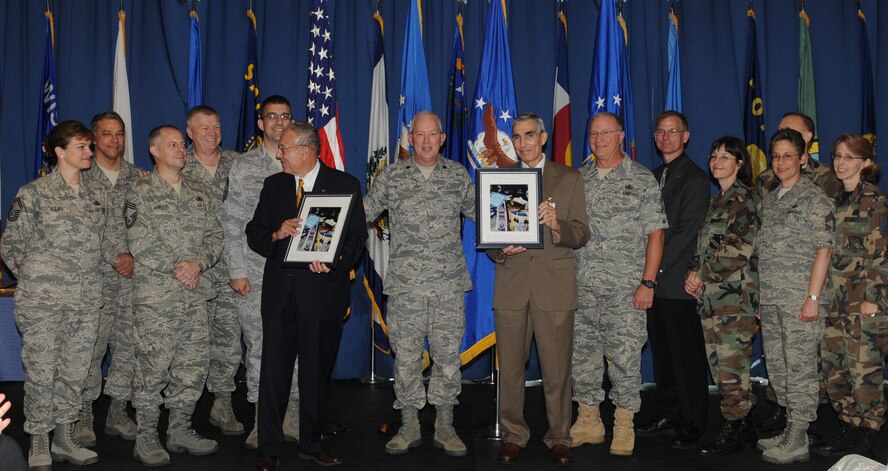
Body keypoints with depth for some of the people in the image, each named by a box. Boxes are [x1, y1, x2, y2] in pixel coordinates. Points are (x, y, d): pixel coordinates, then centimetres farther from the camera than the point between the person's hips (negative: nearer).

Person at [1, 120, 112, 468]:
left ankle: (64, 438, 23)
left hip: (87, 301, 5)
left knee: (76, 372, 10)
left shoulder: (97, 196, 10)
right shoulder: (33, 193, -5)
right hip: (43, 300, -4)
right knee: (41, 373, 2)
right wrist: (34, 279, 3)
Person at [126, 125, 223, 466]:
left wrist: (198, 264, -8)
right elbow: (140, 243, -9)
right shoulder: (139, 192, 0)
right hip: (155, 296, -5)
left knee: (193, 366, 8)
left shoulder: (201, 193, 15)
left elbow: (215, 237, 9)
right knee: (153, 367, -3)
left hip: (196, 293, 5)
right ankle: (146, 437, 9)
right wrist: (175, 269, -11)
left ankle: (180, 430, 21)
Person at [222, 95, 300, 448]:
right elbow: (232, 223, 0)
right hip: (255, 273, -2)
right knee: (258, 347, 3)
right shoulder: (243, 167, 3)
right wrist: (237, 271, -6)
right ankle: (262, 419, 15)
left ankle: (291, 416, 20)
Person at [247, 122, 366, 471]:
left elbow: (357, 235, -2)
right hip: (279, 288, 3)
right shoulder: (273, 185, 12)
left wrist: (335, 261, -19)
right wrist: (276, 234, -12)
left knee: (316, 369, 8)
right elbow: (253, 233, 10)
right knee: (274, 369, 3)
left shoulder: (345, 185, 2)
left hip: (322, 288, -2)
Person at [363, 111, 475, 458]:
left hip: (449, 285, 1)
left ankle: (445, 426, 18)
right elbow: (362, 215, 8)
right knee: (406, 355, 4)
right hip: (405, 285, 0)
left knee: (448, 354, 5)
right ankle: (409, 426, 19)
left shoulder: (458, 175, 8)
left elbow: (479, 214, 14)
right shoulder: (391, 176, 5)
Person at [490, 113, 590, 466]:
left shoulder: (569, 178, 9)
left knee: (557, 368, 1)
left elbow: (581, 235, 2)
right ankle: (513, 435, 20)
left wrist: (557, 226, -18)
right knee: (510, 367, 5)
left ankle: (559, 438, 16)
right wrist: (499, 252, -11)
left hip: (555, 285, -1)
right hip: (511, 284, 2)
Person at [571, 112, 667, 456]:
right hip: (582, 285, 4)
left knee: (624, 356, 0)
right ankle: (588, 422, 22)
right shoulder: (579, 179, 11)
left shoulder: (642, 179, -1)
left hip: (625, 287, -4)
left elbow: (656, 233, -4)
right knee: (583, 353, 9)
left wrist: (648, 283, -10)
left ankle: (624, 427, 14)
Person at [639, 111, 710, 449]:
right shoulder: (654, 177, 17)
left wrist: (656, 267, -14)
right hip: (654, 281, 7)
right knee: (662, 352, 13)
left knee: (687, 356, 1)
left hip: (679, 281, -7)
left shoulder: (695, 179, -6)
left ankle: (692, 424, 10)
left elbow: (686, 232, -13)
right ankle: (669, 414, 24)